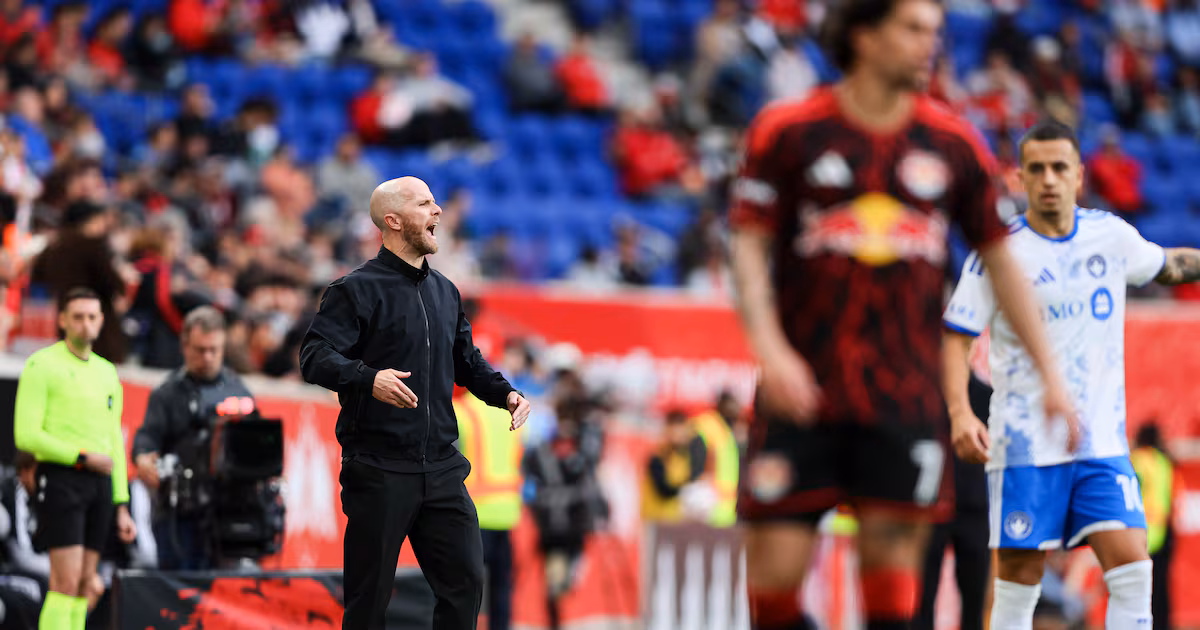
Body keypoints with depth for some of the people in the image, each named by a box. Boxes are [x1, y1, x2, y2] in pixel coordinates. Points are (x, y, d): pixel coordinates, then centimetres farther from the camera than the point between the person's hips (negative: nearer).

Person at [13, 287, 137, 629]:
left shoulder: (107, 372, 16)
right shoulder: (41, 365, -4)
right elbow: (26, 435, -11)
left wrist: (121, 508, 14)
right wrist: (83, 457, -14)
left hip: (100, 484, 7)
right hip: (60, 479, -7)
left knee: (84, 584, 5)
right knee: (66, 582, -15)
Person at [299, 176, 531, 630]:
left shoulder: (444, 292, 17)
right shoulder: (356, 290, -6)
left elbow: (466, 361, 28)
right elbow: (315, 358, -17)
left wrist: (505, 394, 10)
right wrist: (369, 379, -34)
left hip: (441, 469, 6)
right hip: (379, 469, -6)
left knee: (465, 582, 2)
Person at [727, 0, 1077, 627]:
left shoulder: (954, 144, 8)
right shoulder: (786, 130, 0)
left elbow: (1000, 258, 14)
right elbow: (748, 245, -1)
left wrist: (1049, 372, 11)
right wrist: (770, 347, -17)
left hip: (906, 402, 2)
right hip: (802, 388, -2)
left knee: (892, 552, -4)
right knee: (776, 563, -6)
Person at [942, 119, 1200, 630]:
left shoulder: (1111, 234, 6)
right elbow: (955, 337, -6)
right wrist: (960, 413, -20)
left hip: (1102, 440, 3)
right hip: (1025, 445, -3)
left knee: (1132, 569, -10)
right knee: (1018, 584, -2)